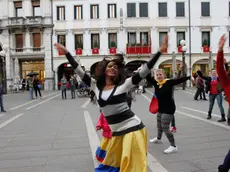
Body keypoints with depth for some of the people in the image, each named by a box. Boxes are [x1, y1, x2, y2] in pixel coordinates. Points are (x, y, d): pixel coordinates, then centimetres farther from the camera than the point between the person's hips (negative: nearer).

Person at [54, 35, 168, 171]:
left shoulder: (123, 85, -5)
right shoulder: (96, 86, 6)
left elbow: (144, 72, -10)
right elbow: (80, 71, 8)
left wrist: (159, 52, -16)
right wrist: (66, 53, 8)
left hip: (133, 129, -5)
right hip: (116, 133, 5)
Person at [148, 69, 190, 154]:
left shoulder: (169, 82, -16)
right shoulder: (156, 83, -3)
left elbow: (179, 80, -23)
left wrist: (190, 77, -31)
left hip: (169, 109, -7)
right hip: (161, 108, 7)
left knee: (165, 128, -10)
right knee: (159, 125, 25)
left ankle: (174, 146, 1)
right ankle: (158, 138, 53)